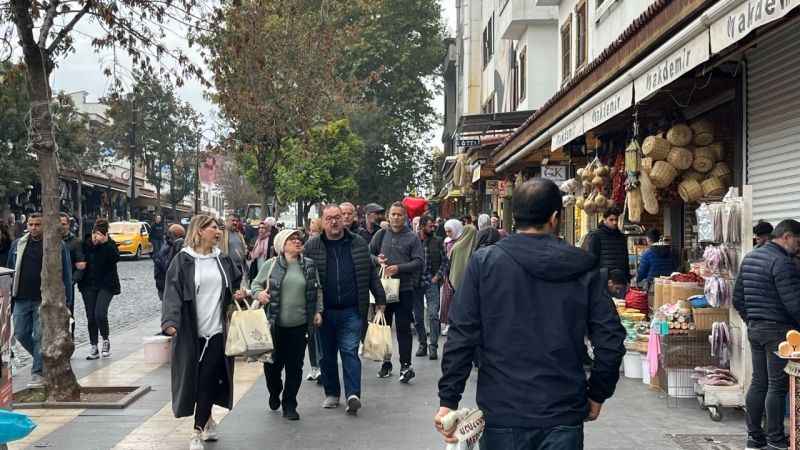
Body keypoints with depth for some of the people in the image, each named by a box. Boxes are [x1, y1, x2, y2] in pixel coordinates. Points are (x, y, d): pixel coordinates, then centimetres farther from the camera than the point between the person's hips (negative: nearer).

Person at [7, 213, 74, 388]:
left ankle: (38, 373, 6)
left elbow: (66, 274, -1)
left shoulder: (57, 246, -2)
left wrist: (67, 300, -5)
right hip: (21, 299, 4)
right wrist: (9, 295, 12)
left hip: (44, 300, -4)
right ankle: (44, 359, 29)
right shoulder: (17, 244, 9)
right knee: (21, 334, 6)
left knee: (40, 336, -3)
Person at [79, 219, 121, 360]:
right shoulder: (86, 244, 1)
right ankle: (94, 348, 16)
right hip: (88, 285, 4)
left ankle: (106, 340, 9)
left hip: (106, 285, -4)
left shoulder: (110, 245, -8)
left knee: (100, 314, -17)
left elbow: (116, 257, -27)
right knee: (90, 317, 6)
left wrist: (105, 242, -32)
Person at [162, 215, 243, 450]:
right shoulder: (183, 260, -4)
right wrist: (170, 321, -26)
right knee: (194, 379, 7)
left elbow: (237, 283, 24)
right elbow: (173, 291, -12)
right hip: (191, 331, -2)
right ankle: (207, 420, 29)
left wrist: (239, 295, 3)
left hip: (216, 330, 2)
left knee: (208, 380, -2)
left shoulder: (223, 259, 10)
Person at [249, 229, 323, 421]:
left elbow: (317, 290, 13)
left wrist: (318, 311, 6)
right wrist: (259, 293, -14)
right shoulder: (271, 265, -1)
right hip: (275, 324, -1)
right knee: (273, 363, 7)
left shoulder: (309, 265, 5)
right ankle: (275, 393, 38)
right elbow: (256, 283, 7)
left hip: (300, 324, 1)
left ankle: (289, 406, 17)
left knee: (295, 366, 4)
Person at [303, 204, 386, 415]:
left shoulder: (358, 244, 5)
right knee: (327, 354, 10)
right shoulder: (312, 246, 2)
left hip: (351, 311, -1)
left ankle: (353, 394, -8)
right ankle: (331, 393, 22)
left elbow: (371, 273, 10)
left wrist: (380, 298, 9)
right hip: (324, 311, 1)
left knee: (350, 351, -6)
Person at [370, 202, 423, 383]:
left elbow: (418, 262, -7)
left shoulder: (412, 237, -1)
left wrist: (399, 268, -19)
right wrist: (376, 259, -10)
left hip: (404, 288, -3)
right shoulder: (381, 235, 7)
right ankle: (386, 363, 22)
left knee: (403, 328, -1)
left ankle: (406, 366, 5)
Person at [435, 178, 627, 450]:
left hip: (503, 411, 0)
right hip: (565, 416, 1)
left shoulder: (484, 262, -5)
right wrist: (597, 393, 10)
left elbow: (462, 336, -9)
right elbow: (611, 339, -3)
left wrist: (448, 399, -3)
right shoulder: (583, 268, -1)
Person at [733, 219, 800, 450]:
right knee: (777, 385, -1)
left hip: (754, 328, 8)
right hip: (778, 330, -8)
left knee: (758, 382, 13)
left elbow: (738, 299, 17)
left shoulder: (749, 258, 12)